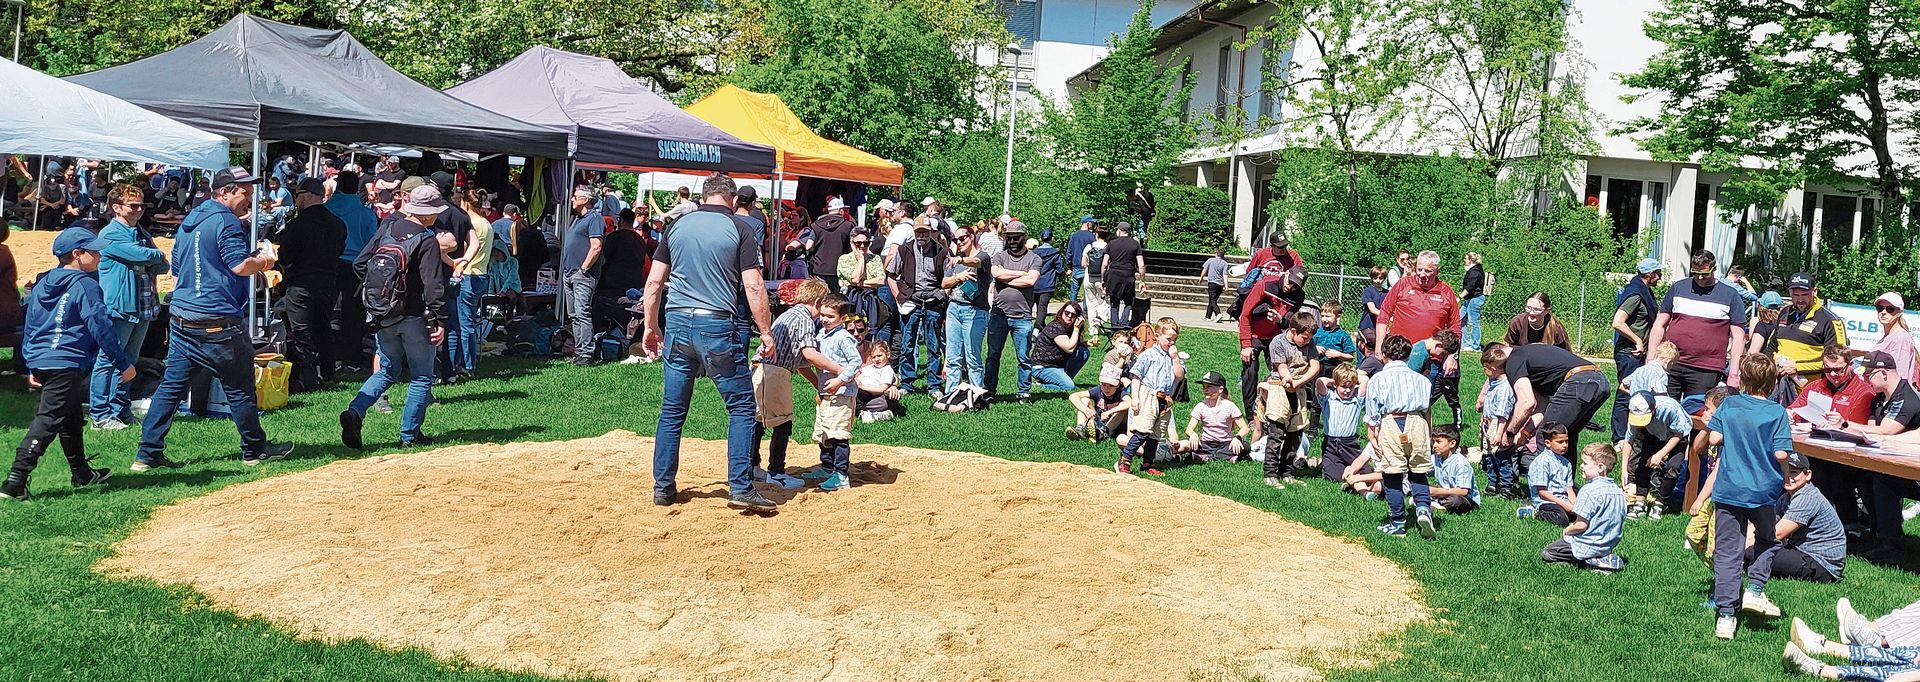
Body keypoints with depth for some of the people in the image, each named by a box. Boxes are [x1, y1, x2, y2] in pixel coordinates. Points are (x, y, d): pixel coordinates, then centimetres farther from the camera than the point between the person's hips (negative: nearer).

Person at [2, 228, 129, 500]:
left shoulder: (42, 284, 15)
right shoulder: (85, 285, -10)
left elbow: (29, 326, 19)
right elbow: (100, 327, -13)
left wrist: (32, 367, 26)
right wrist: (123, 363, -8)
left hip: (39, 362, 9)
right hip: (67, 363, -9)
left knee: (72, 418, 21)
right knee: (48, 421, -9)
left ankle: (82, 473, 32)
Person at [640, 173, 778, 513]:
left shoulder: (677, 226, 9)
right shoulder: (739, 230, -2)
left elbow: (654, 282, 9)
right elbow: (753, 287, -8)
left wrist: (651, 325, 17)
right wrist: (766, 332, -1)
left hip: (677, 323, 4)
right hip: (718, 324, -4)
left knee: (672, 410, 12)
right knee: (741, 408, 4)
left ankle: (663, 486, 16)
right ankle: (741, 488, -1)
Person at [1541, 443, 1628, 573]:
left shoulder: (1589, 490, -22)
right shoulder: (1617, 490, 4)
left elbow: (1581, 524, -23)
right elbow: (1620, 522, 13)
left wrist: (1567, 531, -2)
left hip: (1589, 546, -9)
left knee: (1545, 555, 1)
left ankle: (1590, 562, -9)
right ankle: (1604, 558, 8)